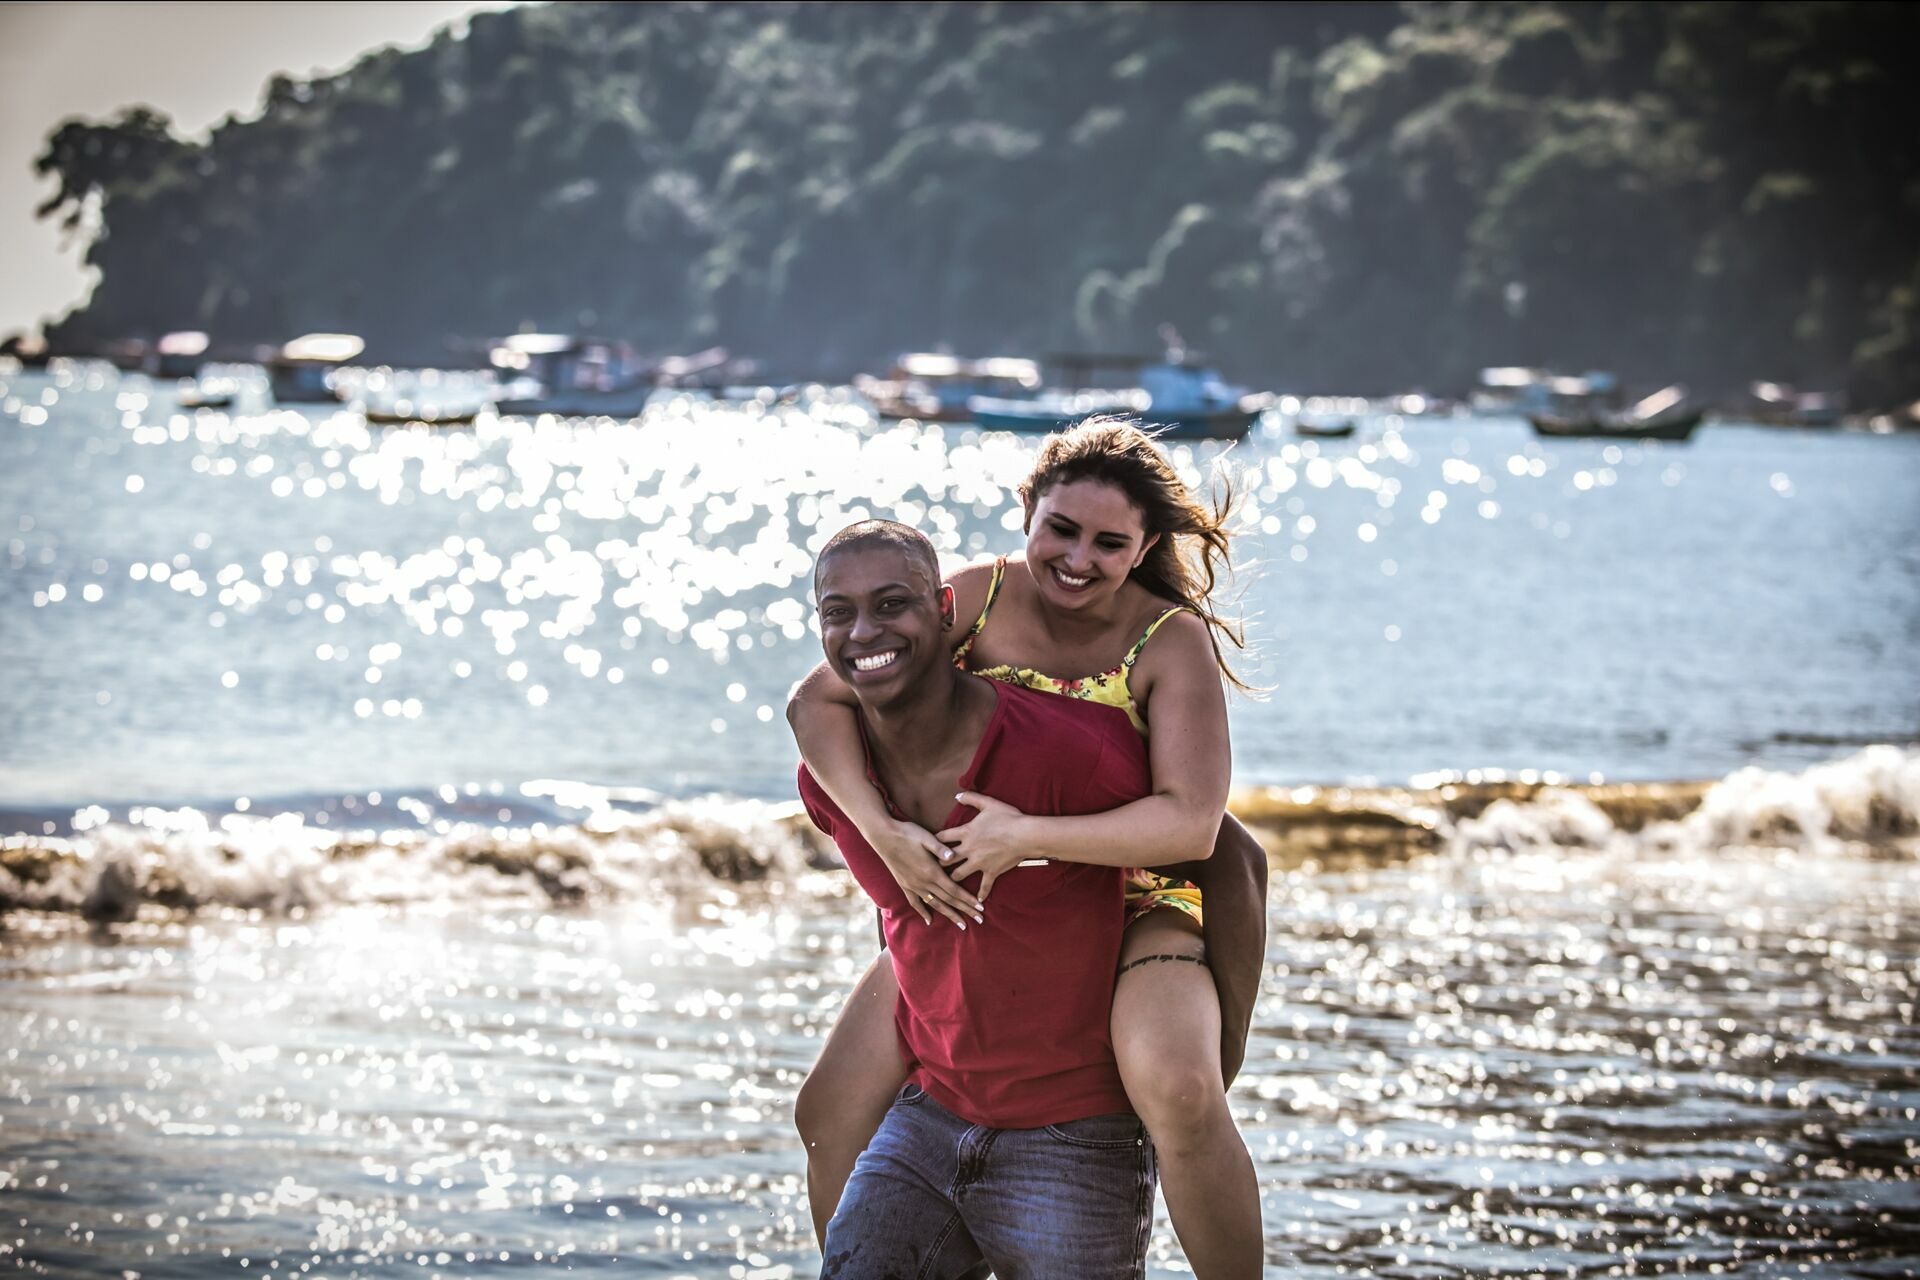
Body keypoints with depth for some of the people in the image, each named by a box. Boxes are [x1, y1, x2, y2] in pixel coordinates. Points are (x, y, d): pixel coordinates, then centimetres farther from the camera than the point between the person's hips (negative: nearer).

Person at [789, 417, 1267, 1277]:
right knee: (831, 1114, 1)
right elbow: (817, 702, -13)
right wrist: (883, 832, -29)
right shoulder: (979, 600, -9)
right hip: (976, 906, 5)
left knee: (1176, 1090, -34)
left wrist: (1029, 835, -36)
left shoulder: (1171, 643, -16)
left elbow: (1191, 823, -26)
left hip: (1136, 905, -5)